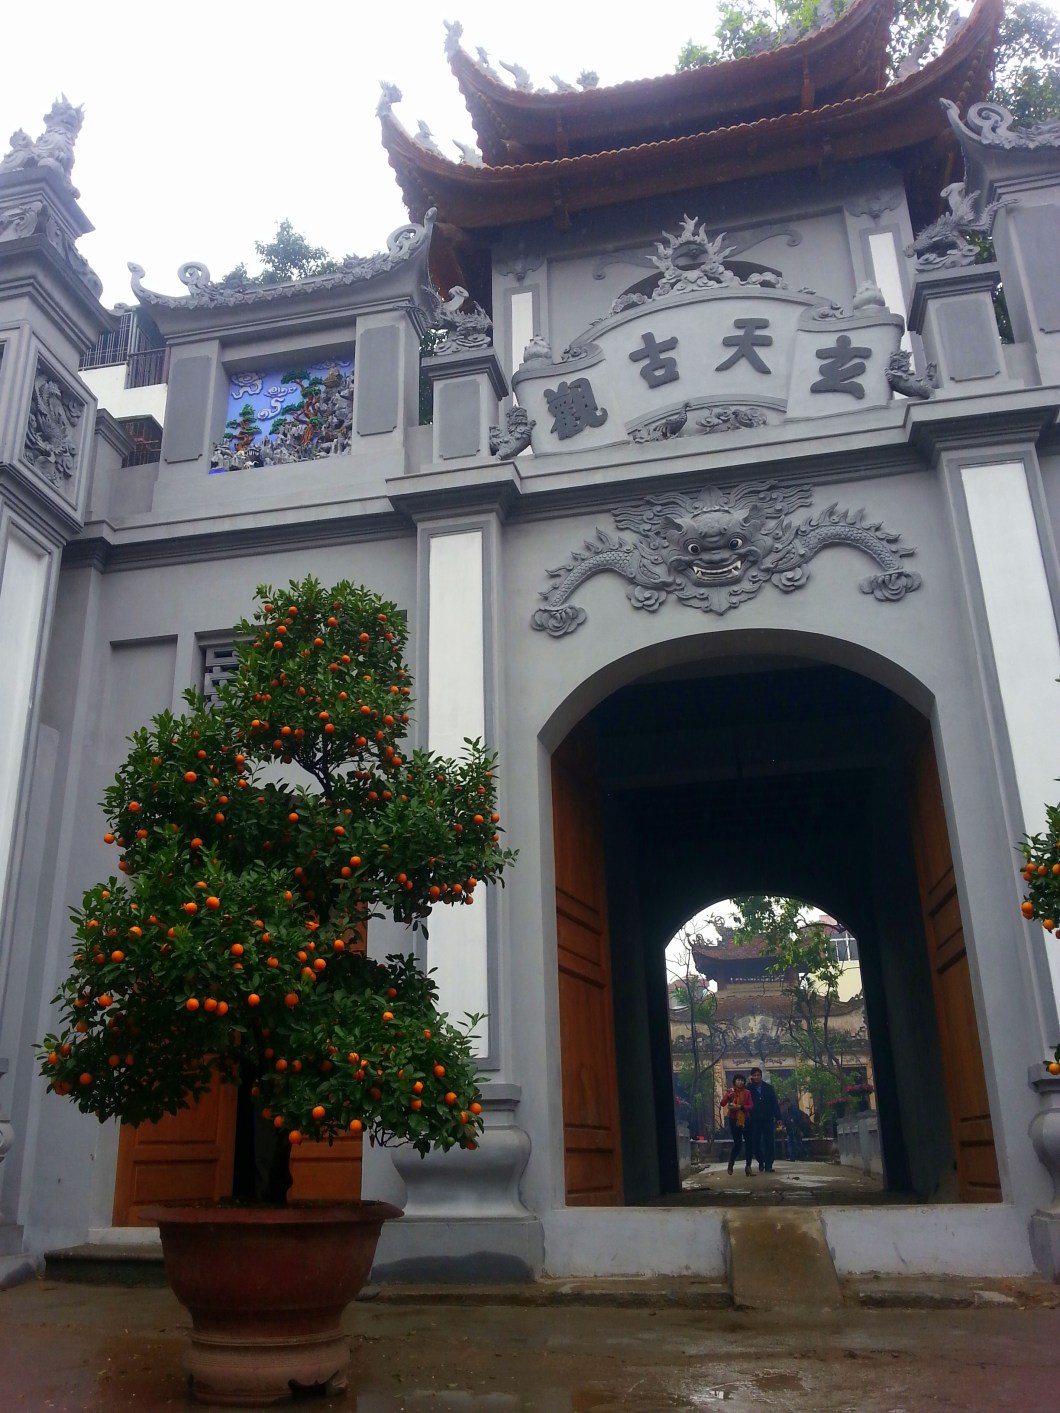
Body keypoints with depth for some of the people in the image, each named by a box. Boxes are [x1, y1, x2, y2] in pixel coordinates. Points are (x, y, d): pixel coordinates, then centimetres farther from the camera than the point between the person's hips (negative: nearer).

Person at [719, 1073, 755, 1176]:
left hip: (745, 1120, 2)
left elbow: (751, 1106, -6)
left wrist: (740, 1107, -19)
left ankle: (748, 1166, 5)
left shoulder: (747, 1093, 4)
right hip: (734, 1120, -2)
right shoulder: (729, 1092, 0)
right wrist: (728, 1096, -29)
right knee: (738, 1143, -6)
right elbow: (722, 1104, -12)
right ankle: (731, 1163, 18)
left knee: (748, 1143, -3)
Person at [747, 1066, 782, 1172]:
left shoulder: (769, 1088, 5)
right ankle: (761, 1162, 21)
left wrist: (778, 1118, -4)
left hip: (768, 1120, 0)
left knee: (769, 1143, -2)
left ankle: (768, 1165, 4)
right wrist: (750, 1083, -13)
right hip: (754, 1120, 0)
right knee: (755, 1143, 2)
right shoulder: (749, 1088, 2)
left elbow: (775, 1104, 4)